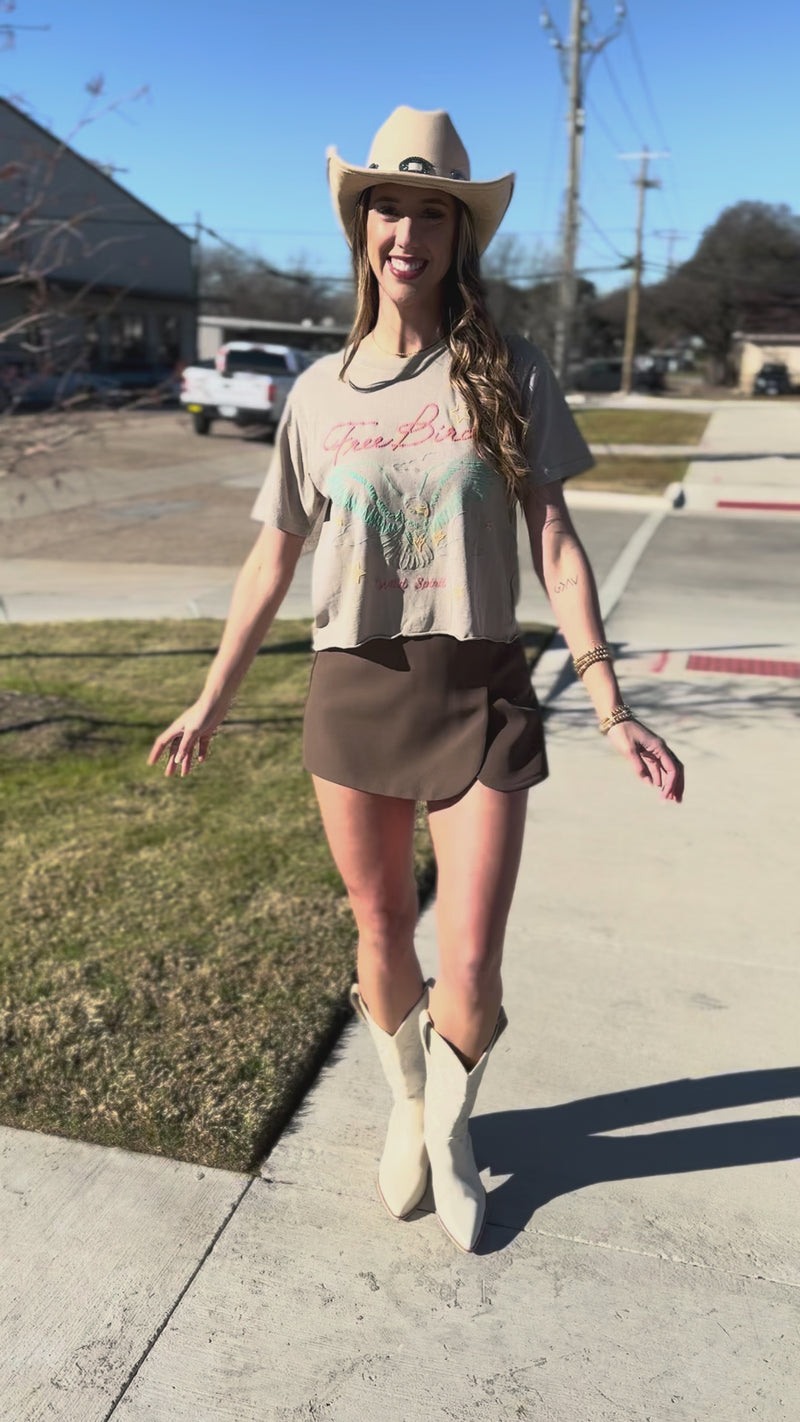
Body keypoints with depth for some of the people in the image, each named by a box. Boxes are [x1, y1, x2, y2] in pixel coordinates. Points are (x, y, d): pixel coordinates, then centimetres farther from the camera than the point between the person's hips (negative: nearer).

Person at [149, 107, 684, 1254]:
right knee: (381, 934, 14)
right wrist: (211, 702, 11)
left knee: (471, 970, -1)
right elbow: (273, 557, 9)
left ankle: (452, 1126, 32)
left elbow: (555, 545, -3)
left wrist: (612, 710, -9)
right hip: (353, 689, 2)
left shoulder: (509, 377, -1)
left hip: (479, 690, -2)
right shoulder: (319, 392, 5)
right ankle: (408, 1105, 43)